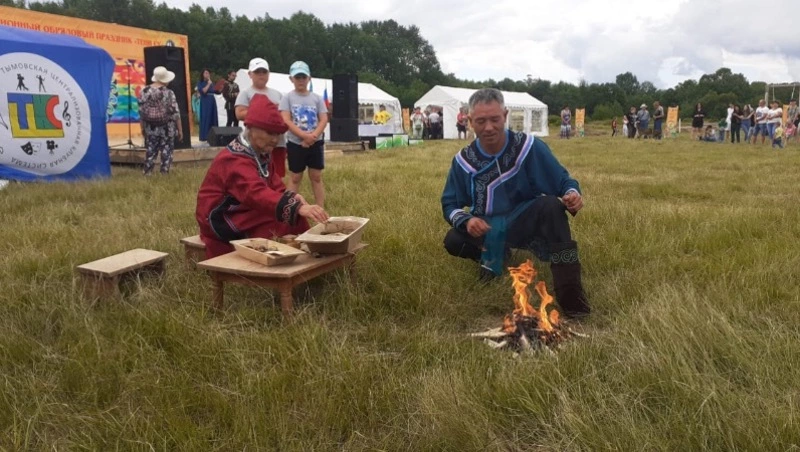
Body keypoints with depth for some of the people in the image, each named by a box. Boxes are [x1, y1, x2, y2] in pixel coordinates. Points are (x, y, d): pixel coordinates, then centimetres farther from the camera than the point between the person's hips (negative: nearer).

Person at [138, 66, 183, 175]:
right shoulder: (168, 93, -13)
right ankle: (164, 172, 7)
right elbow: (175, 113, -12)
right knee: (166, 151, 6)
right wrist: (180, 130, -4)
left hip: (150, 128, 4)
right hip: (167, 129, -4)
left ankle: (147, 172, 16)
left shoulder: (145, 91, -1)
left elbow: (141, 112, 3)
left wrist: (143, 127, 14)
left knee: (151, 151, 13)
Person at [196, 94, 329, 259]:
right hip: (225, 223, -9)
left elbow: (275, 187, 1)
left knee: (293, 218, -7)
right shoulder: (235, 160, -25)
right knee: (287, 222, -21)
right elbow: (257, 193, -42)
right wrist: (298, 208, -55)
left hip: (245, 213, 9)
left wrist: (292, 197, -23)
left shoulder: (262, 154, 6)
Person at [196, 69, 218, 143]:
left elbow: (215, 91, 14)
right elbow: (203, 91, -15)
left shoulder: (211, 83, 15)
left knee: (213, 118, 4)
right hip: (205, 102, -5)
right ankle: (205, 136, -4)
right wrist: (208, 84, -11)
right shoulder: (200, 83, 1)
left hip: (212, 101, 5)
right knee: (205, 119, -6)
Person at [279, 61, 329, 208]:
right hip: (295, 144, -2)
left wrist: (313, 136, -17)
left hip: (316, 143, 2)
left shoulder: (317, 98, 5)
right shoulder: (287, 97, -2)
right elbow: (286, 121, -12)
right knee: (295, 178, 5)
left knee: (316, 177, 7)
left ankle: (320, 209, 12)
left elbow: (324, 120, -1)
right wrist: (304, 136, -23)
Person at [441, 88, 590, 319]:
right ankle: (493, 256, 10)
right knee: (454, 241, -26)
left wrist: (573, 194, -31)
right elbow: (450, 204, 1)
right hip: (486, 231, 2)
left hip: (524, 223, -2)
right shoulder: (463, 160, -5)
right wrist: (466, 220, -22)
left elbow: (563, 181, -6)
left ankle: (569, 289, -29)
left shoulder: (529, 146, -11)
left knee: (551, 205, -32)